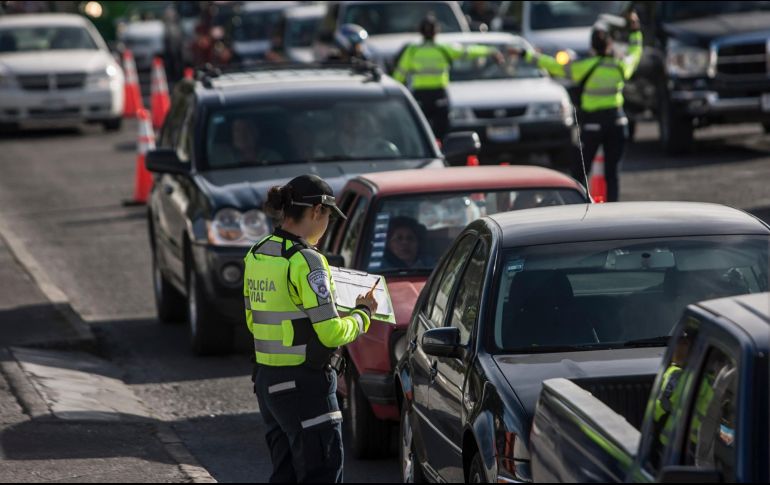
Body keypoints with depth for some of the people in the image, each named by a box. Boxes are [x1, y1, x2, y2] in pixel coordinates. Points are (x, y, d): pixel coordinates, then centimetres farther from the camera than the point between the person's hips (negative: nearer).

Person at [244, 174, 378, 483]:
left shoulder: (256, 256, 8)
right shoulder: (306, 261, -17)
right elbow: (331, 333, -17)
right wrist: (363, 314, 0)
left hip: (266, 380, 8)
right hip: (304, 385, -8)